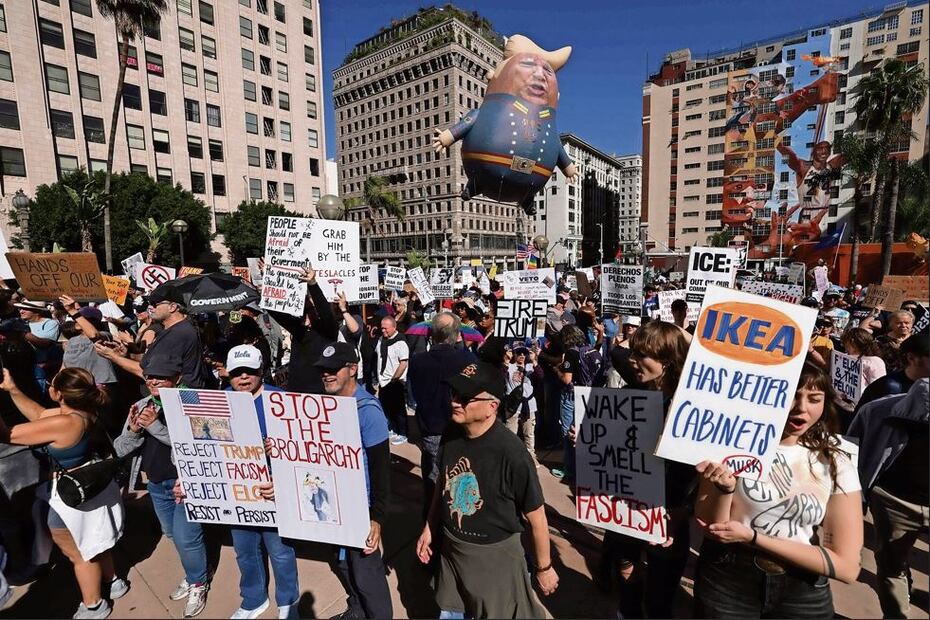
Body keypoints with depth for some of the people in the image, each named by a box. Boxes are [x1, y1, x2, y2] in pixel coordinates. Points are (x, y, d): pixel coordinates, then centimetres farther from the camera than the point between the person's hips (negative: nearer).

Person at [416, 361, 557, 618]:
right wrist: (429, 528, 12)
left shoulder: (511, 453, -29)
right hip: (451, 549, 5)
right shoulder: (450, 435, -12)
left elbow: (536, 517, -17)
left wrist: (544, 568, -6)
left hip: (495, 556, -5)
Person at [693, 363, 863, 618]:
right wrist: (724, 490, -29)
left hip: (801, 593, 2)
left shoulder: (836, 463, -8)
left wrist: (752, 537, -19)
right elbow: (712, 530, -10)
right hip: (726, 583, -1)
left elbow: (846, 566, -10)